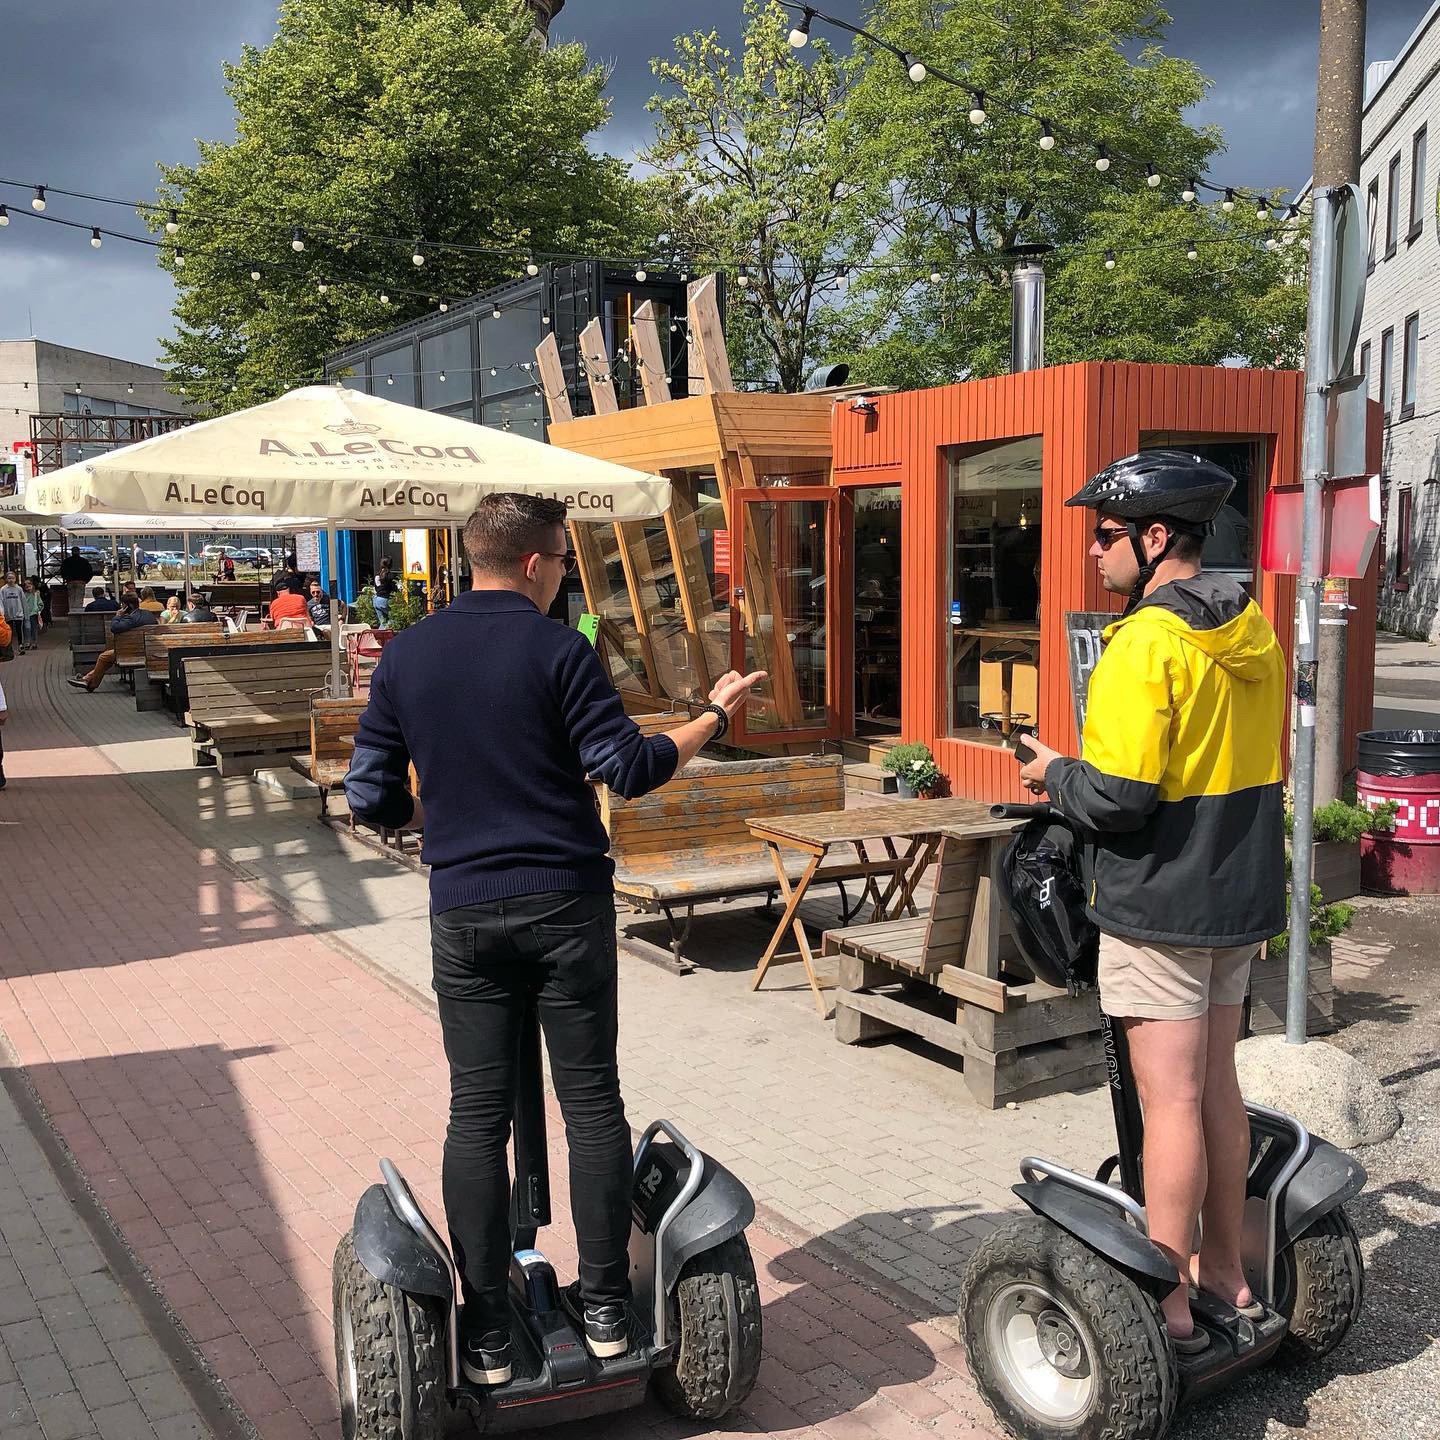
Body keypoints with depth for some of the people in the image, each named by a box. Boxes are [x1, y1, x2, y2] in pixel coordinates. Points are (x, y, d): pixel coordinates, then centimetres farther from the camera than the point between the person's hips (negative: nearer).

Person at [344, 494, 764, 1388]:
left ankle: (487, 1336, 14)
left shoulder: (407, 656, 3)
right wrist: (718, 716, 2)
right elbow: (631, 767, -11)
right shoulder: (558, 651, -8)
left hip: (465, 912, 3)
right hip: (567, 907, -2)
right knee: (592, 1103, 10)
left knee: (478, 1114, 9)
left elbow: (373, 799, 4)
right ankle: (605, 1308, 19)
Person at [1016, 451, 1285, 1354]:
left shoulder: (1148, 642, -20)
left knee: (1171, 1102, 0)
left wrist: (1056, 773, -5)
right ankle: (1225, 1272, 31)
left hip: (1161, 907, -8)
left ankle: (1170, 1309, 11)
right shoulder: (1254, 632, 8)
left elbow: (1117, 799, -24)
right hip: (1241, 898, 9)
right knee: (1218, 1087, 18)